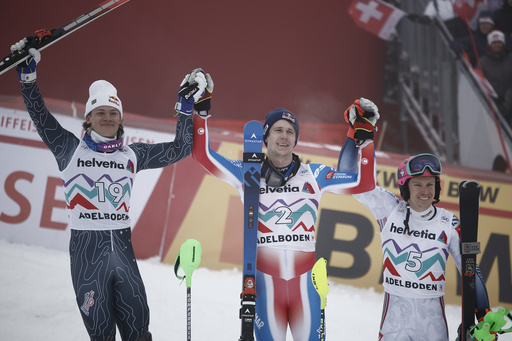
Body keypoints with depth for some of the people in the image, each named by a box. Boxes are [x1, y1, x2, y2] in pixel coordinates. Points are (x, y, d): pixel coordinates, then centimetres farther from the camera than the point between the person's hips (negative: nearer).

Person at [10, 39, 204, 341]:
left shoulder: (132, 155, 13)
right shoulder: (71, 149, 7)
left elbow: (180, 149, 16)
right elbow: (41, 117, 1)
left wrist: (186, 109, 10)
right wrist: (28, 76, -8)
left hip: (123, 247, 3)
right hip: (86, 249, -2)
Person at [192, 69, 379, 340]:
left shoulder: (313, 175, 7)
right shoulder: (248, 174, 6)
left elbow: (364, 183, 5)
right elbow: (203, 155, 4)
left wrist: (364, 137, 0)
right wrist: (200, 112, -1)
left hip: (305, 282, 1)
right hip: (265, 282, -1)